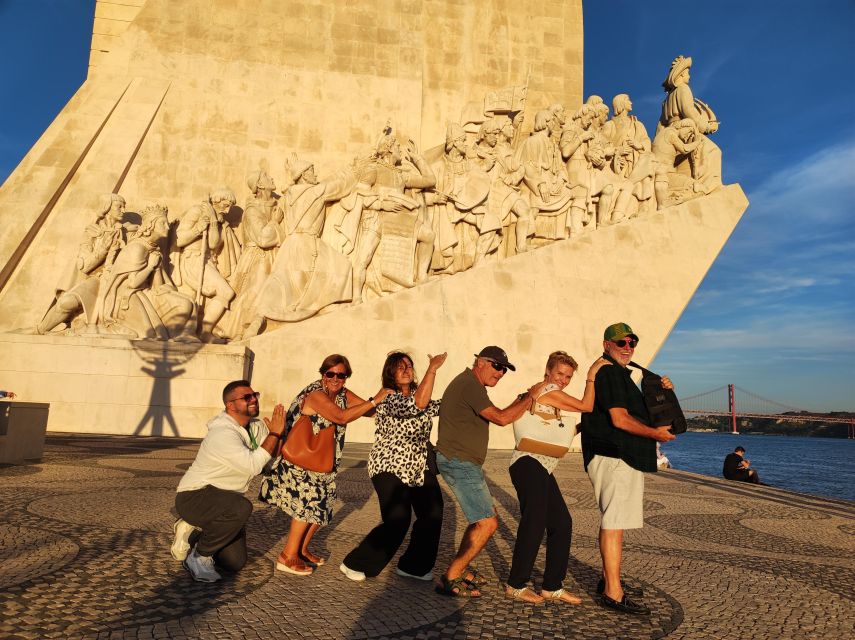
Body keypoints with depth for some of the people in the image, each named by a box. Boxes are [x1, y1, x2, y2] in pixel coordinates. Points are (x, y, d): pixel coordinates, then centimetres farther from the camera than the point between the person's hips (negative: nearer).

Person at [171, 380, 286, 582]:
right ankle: (200, 555, -13)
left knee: (235, 562, 5)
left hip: (221, 500, 8)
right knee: (241, 507, -38)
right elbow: (253, 465, -34)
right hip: (194, 497, -8)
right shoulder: (222, 433, -26)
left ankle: (193, 533, 25)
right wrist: (274, 433, -27)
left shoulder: (256, 426, 0)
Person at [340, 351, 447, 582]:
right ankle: (354, 565, 6)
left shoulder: (416, 393, 8)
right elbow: (418, 404, -35)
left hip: (419, 466, 8)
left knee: (433, 515, 1)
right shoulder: (388, 398, -17)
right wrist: (432, 368, -34)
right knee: (397, 521, -13)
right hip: (390, 467, -8)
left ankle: (413, 567, 20)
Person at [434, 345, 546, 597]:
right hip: (460, 464, -11)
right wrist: (530, 397, -12)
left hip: (463, 463, 11)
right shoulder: (470, 385, -18)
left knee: (483, 517, 22)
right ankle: (450, 579, -1)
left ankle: (460, 568, 32)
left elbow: (494, 416, 18)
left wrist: (521, 399, 8)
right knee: (487, 524, -9)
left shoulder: (469, 383, 17)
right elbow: (501, 418, -24)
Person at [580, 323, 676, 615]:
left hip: (624, 458, 11)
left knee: (612, 522, 18)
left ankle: (608, 580, 29)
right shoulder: (608, 373, -12)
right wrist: (657, 433, -9)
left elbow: (636, 410, 28)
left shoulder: (619, 373, 22)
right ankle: (613, 593, -4)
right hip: (614, 458, -11)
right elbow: (620, 419, -20)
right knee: (613, 524, -9)